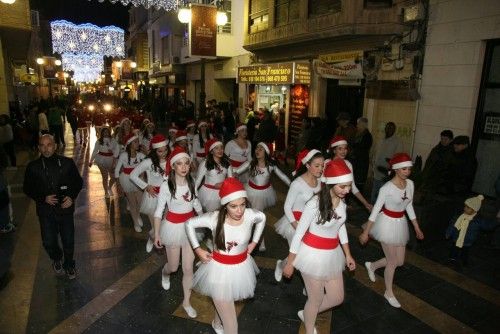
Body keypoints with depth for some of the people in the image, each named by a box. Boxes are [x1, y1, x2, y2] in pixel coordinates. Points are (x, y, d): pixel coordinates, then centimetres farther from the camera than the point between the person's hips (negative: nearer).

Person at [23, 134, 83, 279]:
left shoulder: (67, 163, -6)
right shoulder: (33, 167, -6)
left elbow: (78, 182, 4)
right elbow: (27, 188, 3)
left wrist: (72, 197, -12)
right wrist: (43, 198, -14)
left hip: (65, 209, 0)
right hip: (45, 211, 1)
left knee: (69, 241, 8)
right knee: (49, 242, 9)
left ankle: (69, 264, 37)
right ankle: (56, 258, 44)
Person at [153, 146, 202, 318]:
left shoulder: (191, 182, -6)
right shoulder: (166, 185, -18)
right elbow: (159, 210, -12)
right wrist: (157, 234, -10)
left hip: (190, 226, 3)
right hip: (173, 226, -3)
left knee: (188, 267, 7)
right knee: (173, 266, 15)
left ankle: (187, 301, 26)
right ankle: (165, 272, 53)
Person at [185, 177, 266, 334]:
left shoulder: (250, 215, -20)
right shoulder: (214, 218, -25)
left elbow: (262, 218, 4)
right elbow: (189, 224, -8)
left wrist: (254, 242, 4)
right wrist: (197, 249, -7)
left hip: (242, 267, 3)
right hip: (220, 269, -3)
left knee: (224, 304, 30)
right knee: (230, 320, 4)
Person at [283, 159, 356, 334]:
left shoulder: (342, 200, -6)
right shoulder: (315, 203, -26)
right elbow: (299, 233, -17)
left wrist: (347, 254, 14)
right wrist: (290, 263, -10)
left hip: (332, 254, 7)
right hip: (313, 254, -6)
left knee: (337, 298, 18)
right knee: (316, 299, 12)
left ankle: (306, 314, 44)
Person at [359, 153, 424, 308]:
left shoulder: (410, 184, -3)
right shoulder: (387, 188, -22)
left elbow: (409, 206, 10)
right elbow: (375, 210, -17)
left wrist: (417, 228, 15)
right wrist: (366, 232, -15)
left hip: (401, 224, 7)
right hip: (387, 224, -7)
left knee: (400, 261, 14)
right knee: (392, 262, 5)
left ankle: (372, 265, 39)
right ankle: (389, 293, 29)